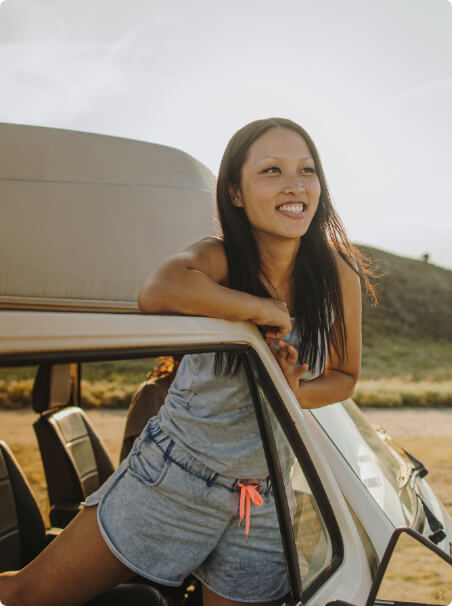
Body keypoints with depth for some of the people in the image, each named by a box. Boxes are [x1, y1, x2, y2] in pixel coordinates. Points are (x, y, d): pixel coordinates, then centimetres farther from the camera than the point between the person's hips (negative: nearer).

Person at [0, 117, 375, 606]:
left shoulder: (337, 274, -7)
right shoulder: (217, 259, -17)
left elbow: (345, 376, 6)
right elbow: (158, 292, -42)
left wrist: (295, 393, -15)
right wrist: (268, 310, -30)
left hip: (261, 503, 3)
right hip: (169, 477, -2)